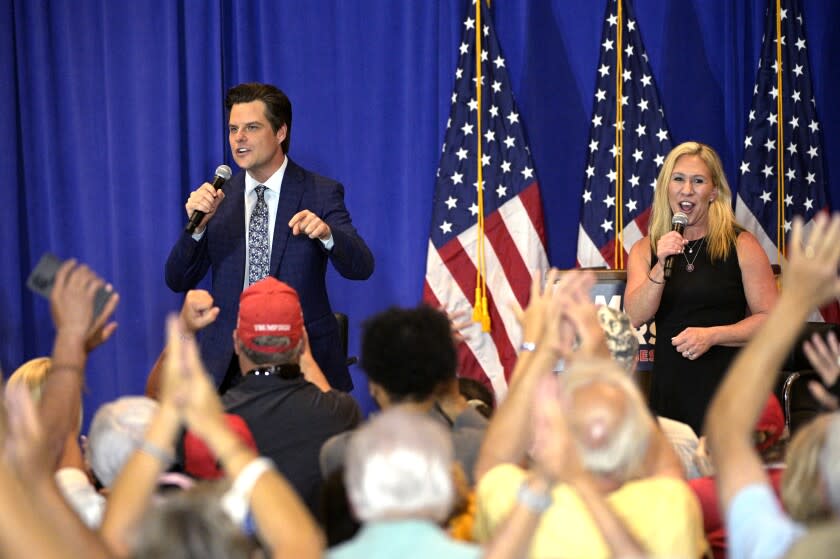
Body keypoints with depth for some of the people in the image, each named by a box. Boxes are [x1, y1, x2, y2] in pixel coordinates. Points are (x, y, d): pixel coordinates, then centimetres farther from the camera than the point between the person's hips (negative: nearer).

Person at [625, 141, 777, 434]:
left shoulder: (741, 245, 1)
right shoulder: (645, 251, 9)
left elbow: (770, 319, -3)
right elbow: (634, 317, -5)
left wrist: (712, 335, -14)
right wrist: (661, 267, -17)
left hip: (728, 387, -2)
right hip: (669, 386, 2)